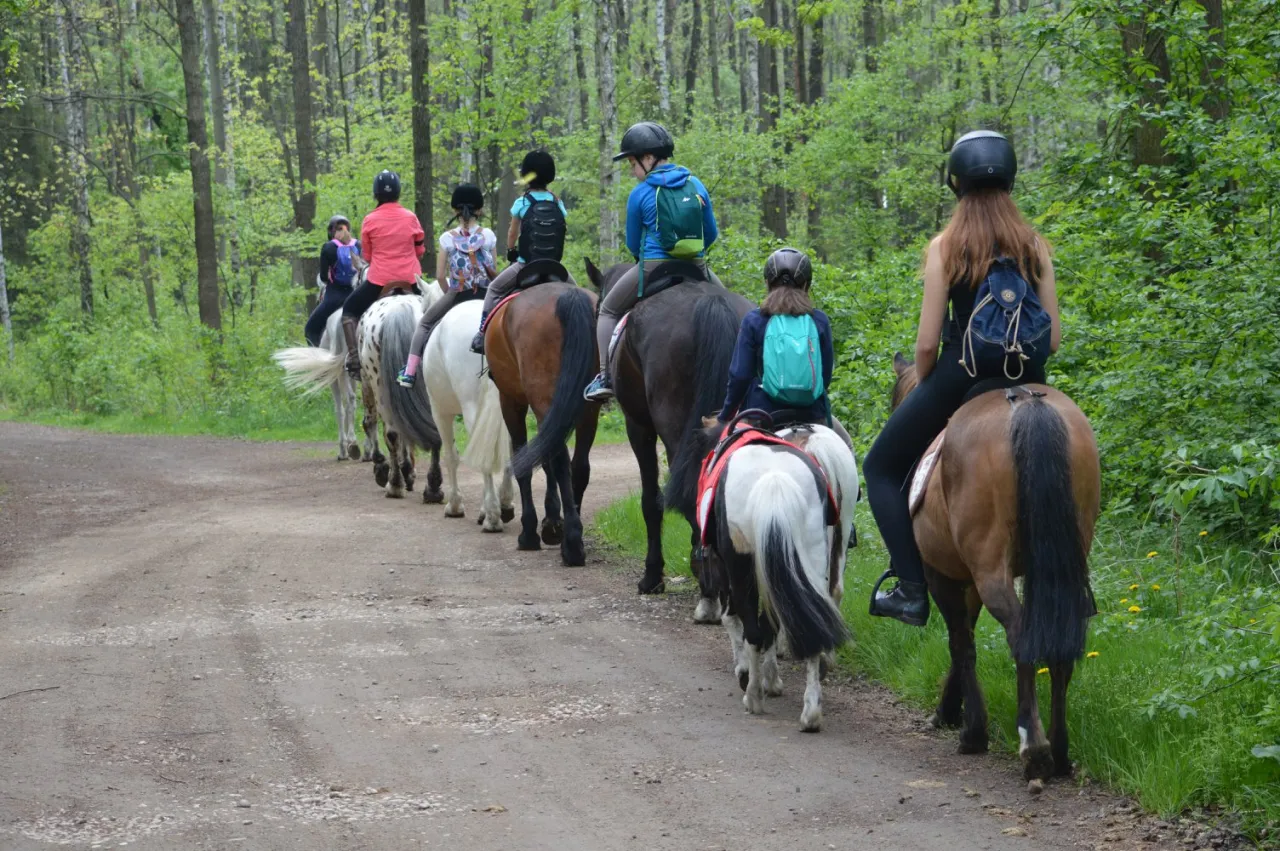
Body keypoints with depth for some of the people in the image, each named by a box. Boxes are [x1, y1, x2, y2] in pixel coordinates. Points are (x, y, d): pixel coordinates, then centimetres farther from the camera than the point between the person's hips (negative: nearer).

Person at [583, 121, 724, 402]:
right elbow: (711, 234, 10)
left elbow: (633, 244, 3)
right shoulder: (696, 186, 4)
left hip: (653, 268, -3)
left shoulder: (640, 194, -7)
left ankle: (605, 377, 4)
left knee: (608, 311, 17)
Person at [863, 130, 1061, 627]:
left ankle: (912, 589, 1)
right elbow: (1053, 337, 2)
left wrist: (922, 387, 9)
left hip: (960, 377, -3)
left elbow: (927, 342, -8)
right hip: (1026, 382, 3)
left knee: (882, 469, 14)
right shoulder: (1036, 246, 2)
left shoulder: (945, 247, -7)